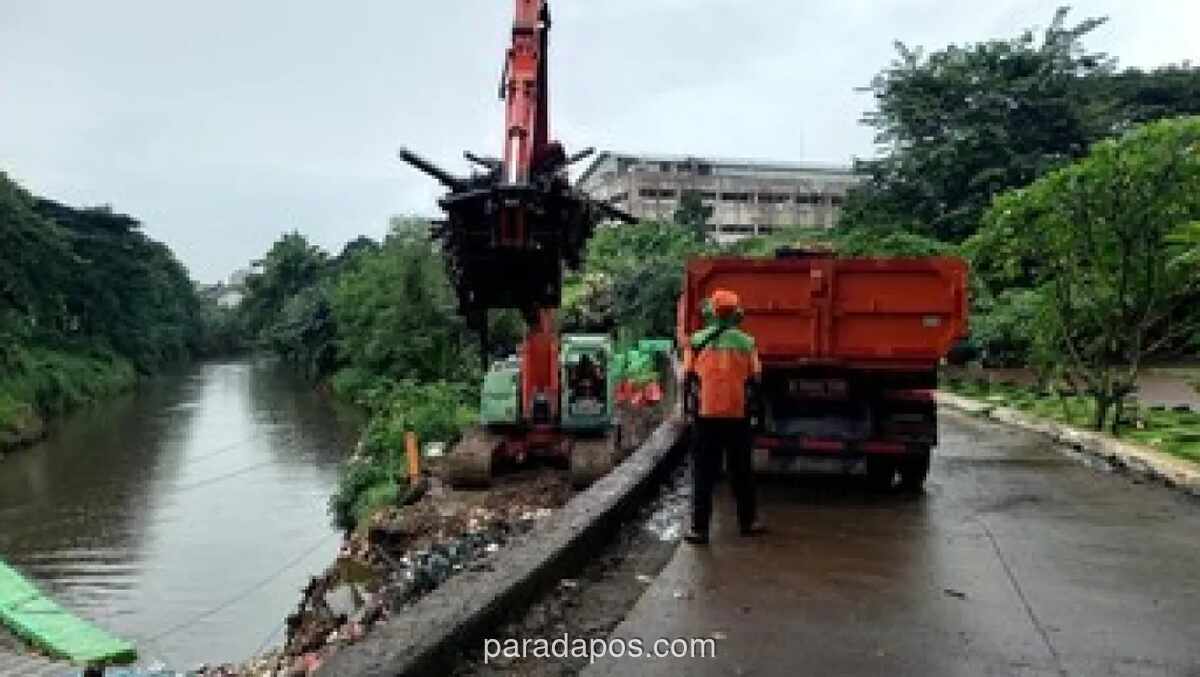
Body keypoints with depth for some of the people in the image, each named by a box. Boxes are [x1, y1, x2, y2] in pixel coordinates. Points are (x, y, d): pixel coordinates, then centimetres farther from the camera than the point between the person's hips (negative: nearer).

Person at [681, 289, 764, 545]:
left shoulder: (696, 341, -2)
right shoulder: (747, 342, 0)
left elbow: (688, 379, 1)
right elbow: (754, 380, 3)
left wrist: (688, 409, 12)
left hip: (705, 416, -1)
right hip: (738, 416, 1)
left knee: (703, 475, 5)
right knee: (741, 472, 15)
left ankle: (699, 529, 4)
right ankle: (748, 522, 25)